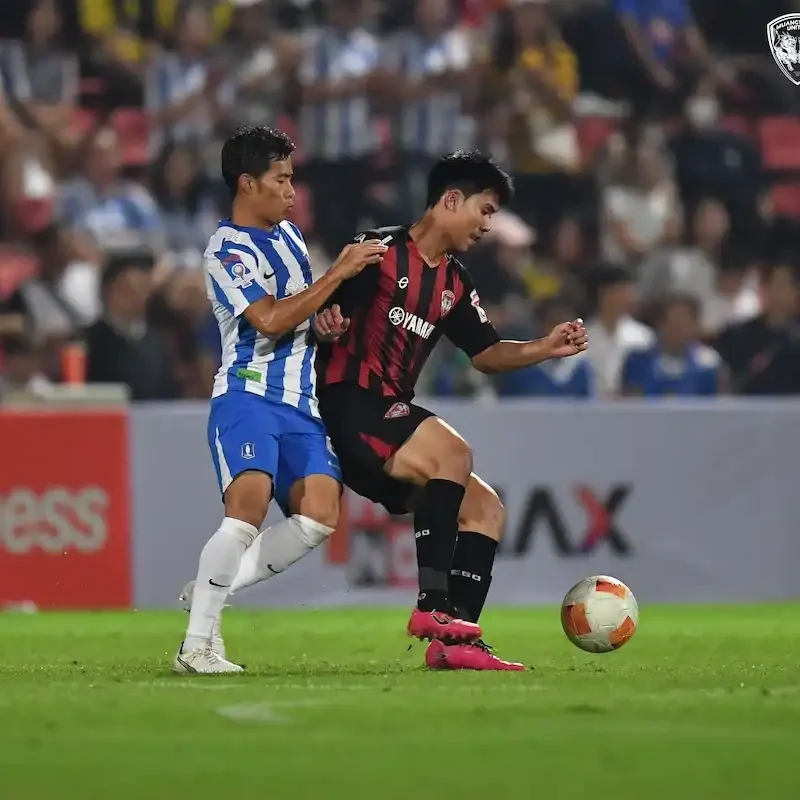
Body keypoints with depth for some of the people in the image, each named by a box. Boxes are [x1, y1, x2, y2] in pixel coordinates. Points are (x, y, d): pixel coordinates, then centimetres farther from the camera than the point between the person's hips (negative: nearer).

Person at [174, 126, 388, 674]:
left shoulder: (289, 234, 19)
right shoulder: (228, 249, -8)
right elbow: (270, 320, -19)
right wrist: (340, 273, -16)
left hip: (301, 403, 8)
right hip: (248, 396, -7)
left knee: (320, 513, -12)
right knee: (249, 510, -25)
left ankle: (211, 594, 2)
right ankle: (196, 646, -21)